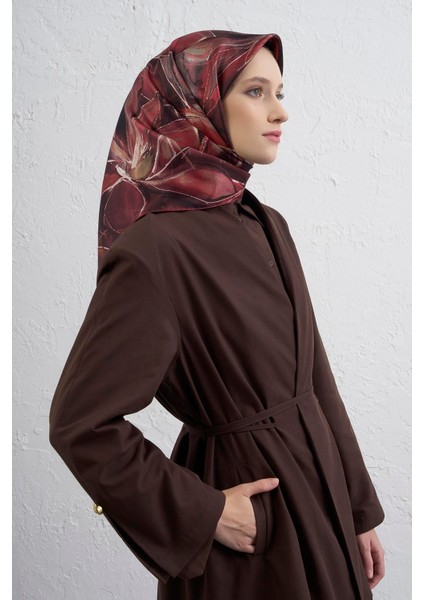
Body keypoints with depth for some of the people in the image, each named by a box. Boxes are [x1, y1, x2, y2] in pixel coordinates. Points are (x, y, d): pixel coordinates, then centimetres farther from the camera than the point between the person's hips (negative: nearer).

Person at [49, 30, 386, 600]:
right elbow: (81, 423, -20)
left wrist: (360, 506, 8)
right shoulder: (153, 250, -23)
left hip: (317, 484, 7)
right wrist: (204, 516, -16)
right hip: (246, 510, -7)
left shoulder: (268, 226, 1)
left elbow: (314, 374, 5)